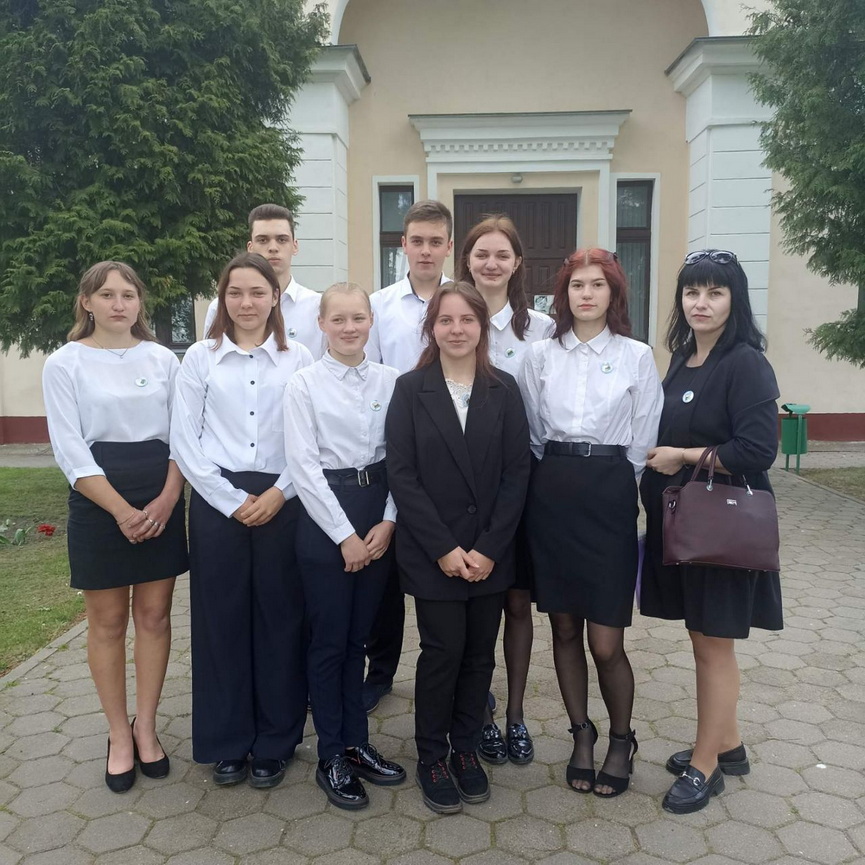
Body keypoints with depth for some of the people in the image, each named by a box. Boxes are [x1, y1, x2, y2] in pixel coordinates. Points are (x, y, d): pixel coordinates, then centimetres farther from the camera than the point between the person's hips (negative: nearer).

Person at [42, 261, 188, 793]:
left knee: (155, 615, 8)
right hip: (99, 501, -2)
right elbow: (69, 448, -8)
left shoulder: (162, 359, 6)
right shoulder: (66, 363, -1)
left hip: (162, 499, 3)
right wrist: (121, 510, -15)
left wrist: (167, 499, -10)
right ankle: (119, 735, 22)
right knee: (108, 622, 7)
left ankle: (145, 727, 23)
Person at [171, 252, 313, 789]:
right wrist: (232, 501, -7)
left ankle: (275, 743, 21)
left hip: (282, 502, 0)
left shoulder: (299, 359, 4)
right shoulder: (201, 358, 5)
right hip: (218, 502, 1)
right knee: (221, 618, 6)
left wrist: (278, 493, -10)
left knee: (280, 618, 5)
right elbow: (185, 441, 0)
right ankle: (226, 744, 23)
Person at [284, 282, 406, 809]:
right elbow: (304, 465, -9)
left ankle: (356, 742, 29)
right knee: (329, 641, 6)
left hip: (379, 516, 3)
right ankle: (332, 756, 21)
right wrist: (345, 534, -11)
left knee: (358, 637, 14)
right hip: (325, 514, -3)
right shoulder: (305, 385, -5)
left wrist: (388, 521, -8)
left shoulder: (390, 381, 3)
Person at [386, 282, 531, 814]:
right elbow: (402, 475, -6)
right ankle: (432, 757, 21)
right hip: (432, 552, -2)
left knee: (480, 654, 10)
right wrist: (444, 549, -12)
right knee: (443, 651, 1)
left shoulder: (504, 390, 3)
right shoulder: (410, 390, -1)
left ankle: (466, 749, 29)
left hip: (491, 551, 2)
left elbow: (517, 473, 0)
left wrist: (489, 548, -9)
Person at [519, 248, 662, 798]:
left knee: (606, 642, -2)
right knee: (564, 629, 11)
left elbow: (643, 442, 3)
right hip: (552, 494, 3)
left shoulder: (637, 357, 1)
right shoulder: (541, 356, 6)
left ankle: (622, 740, 25)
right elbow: (531, 431, 11)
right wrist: (553, 475, 7)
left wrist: (619, 482, 5)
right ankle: (582, 734, 31)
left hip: (610, 494, -2)